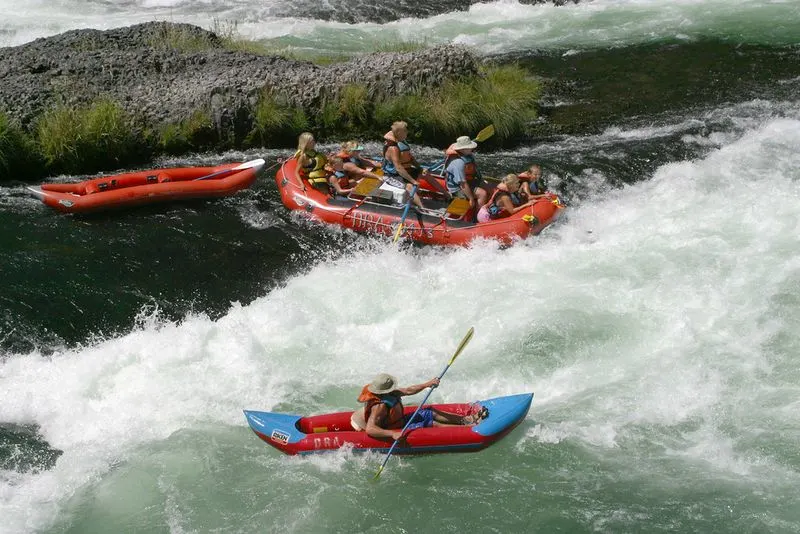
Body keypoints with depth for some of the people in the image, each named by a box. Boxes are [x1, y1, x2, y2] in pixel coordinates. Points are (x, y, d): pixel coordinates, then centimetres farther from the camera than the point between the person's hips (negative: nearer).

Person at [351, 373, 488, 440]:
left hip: (399, 422, 10)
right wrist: (393, 434, -51)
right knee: (432, 424, -13)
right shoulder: (379, 406, -33)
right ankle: (470, 427, -8)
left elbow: (408, 391, 6)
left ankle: (467, 419, 12)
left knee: (430, 412, 7)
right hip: (396, 431, -10)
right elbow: (370, 429, -42)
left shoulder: (389, 393, -4)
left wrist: (427, 384, -4)